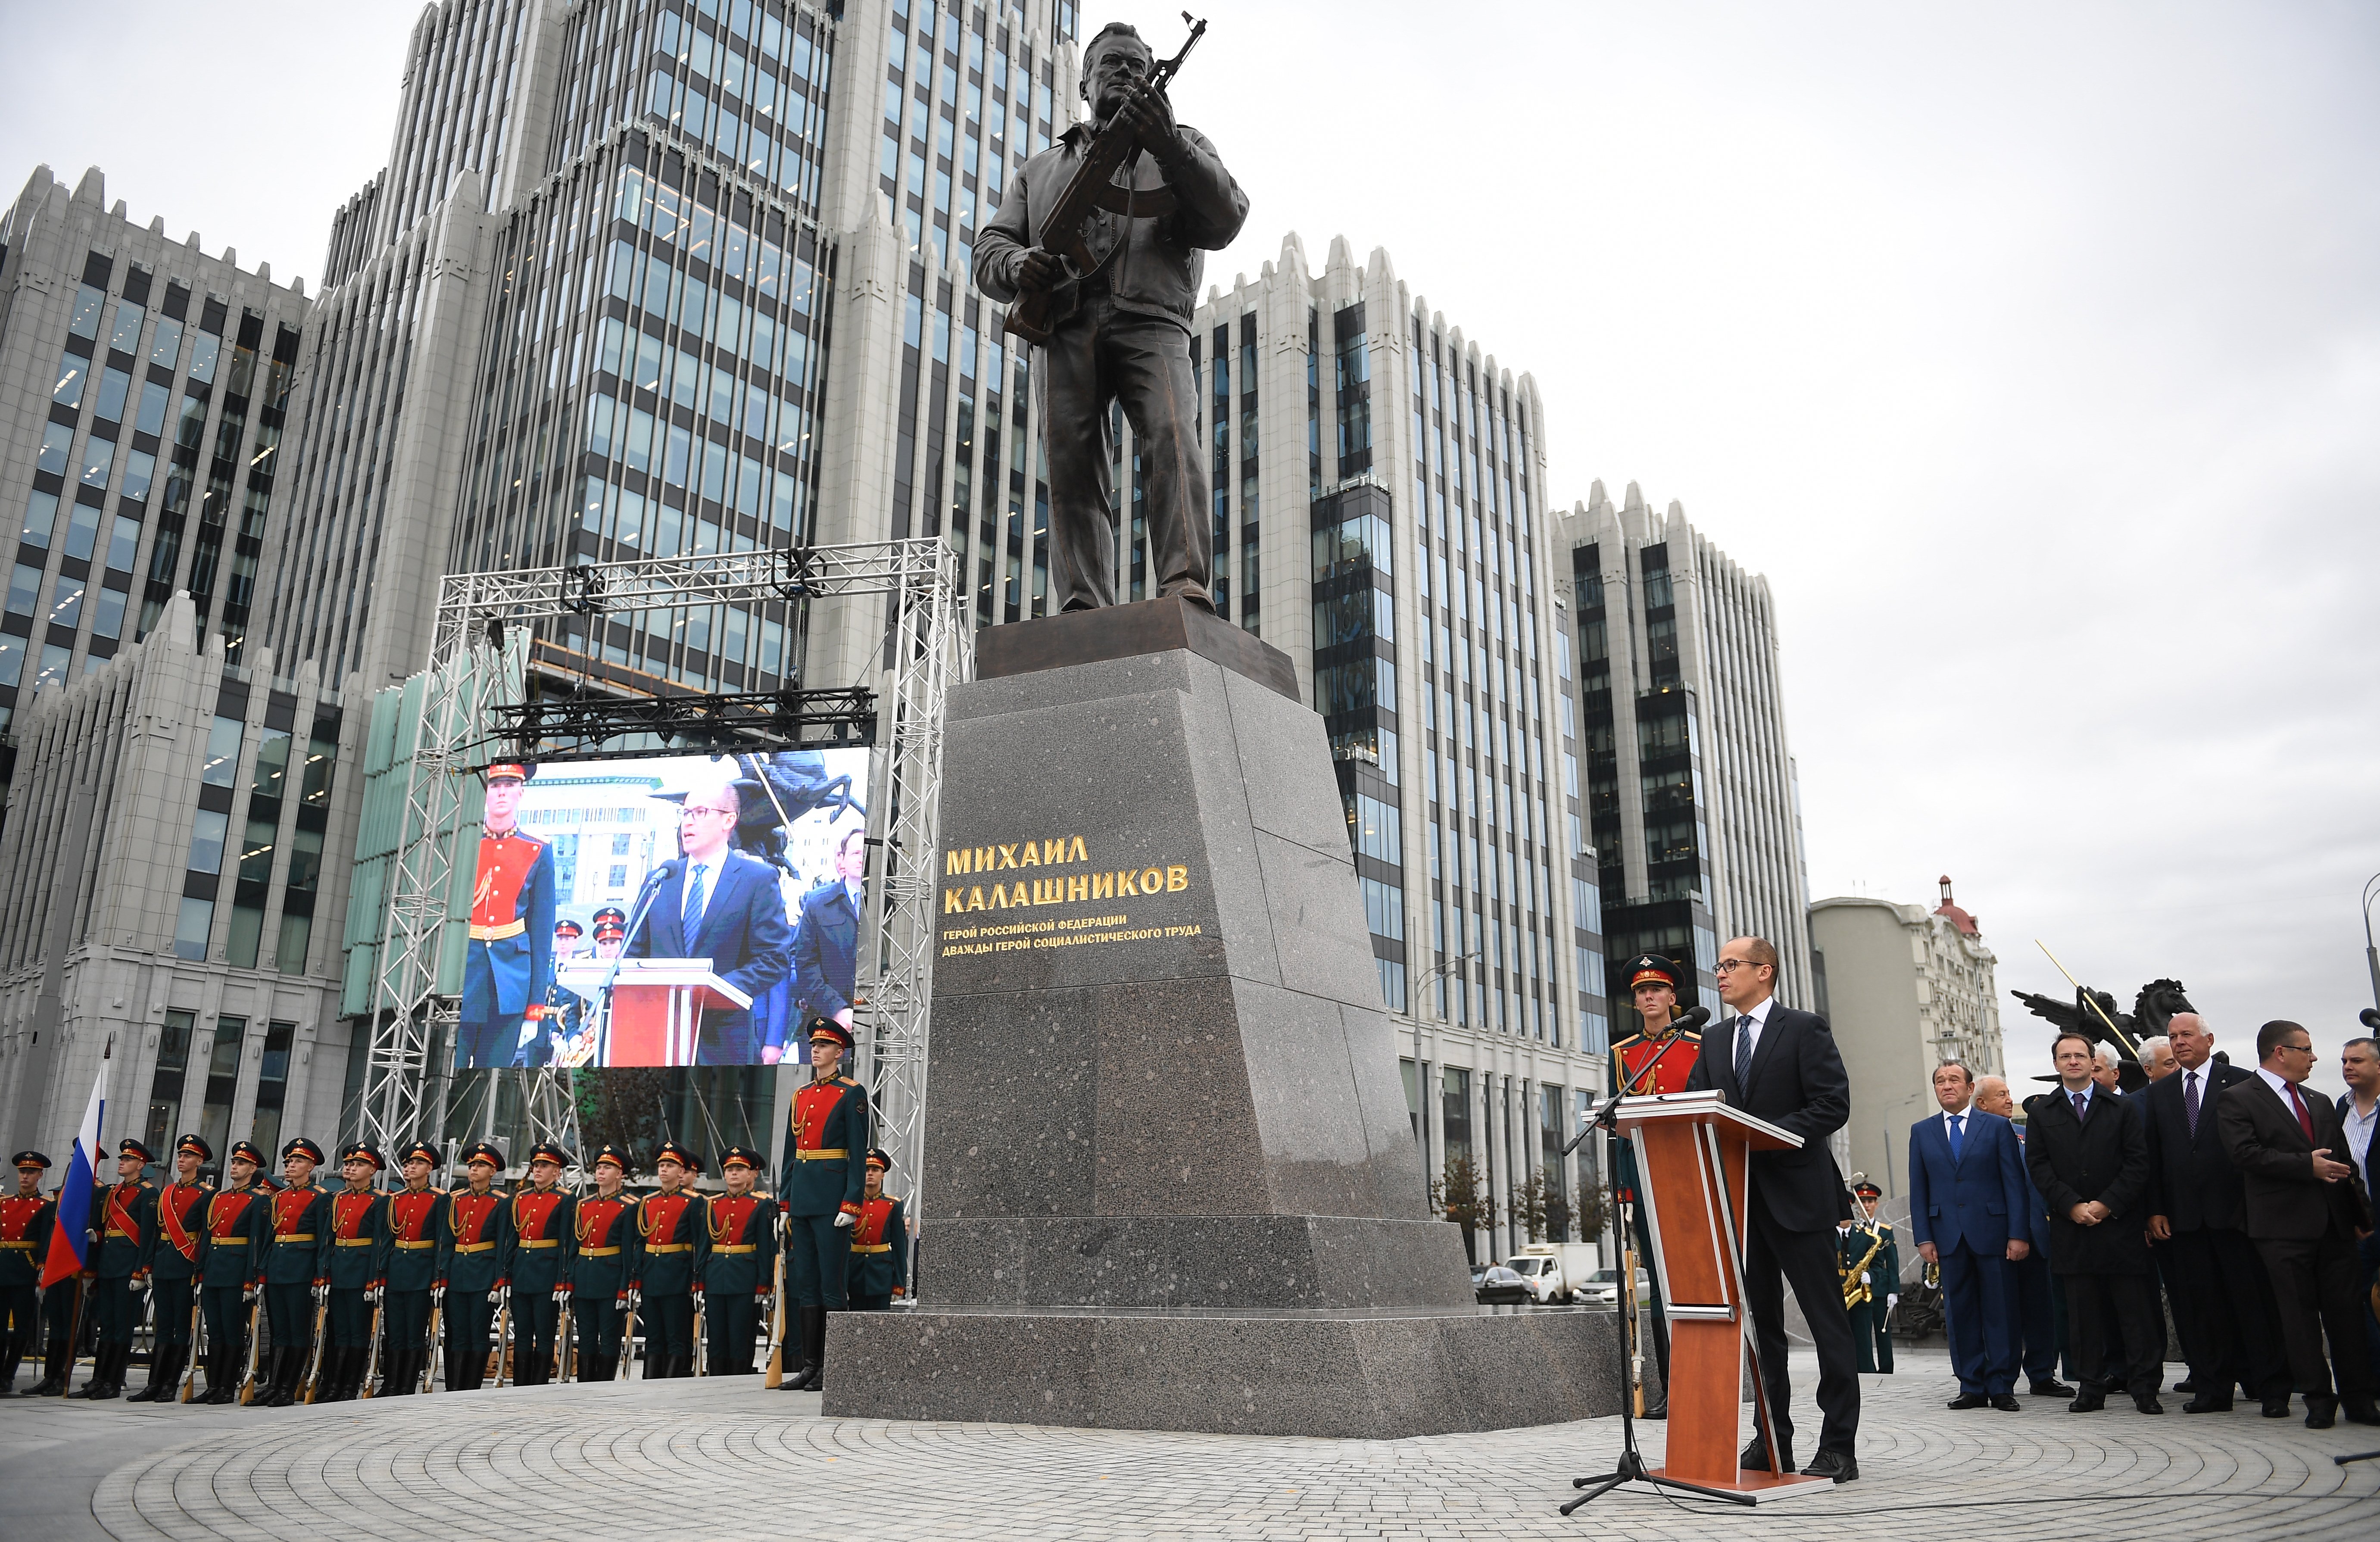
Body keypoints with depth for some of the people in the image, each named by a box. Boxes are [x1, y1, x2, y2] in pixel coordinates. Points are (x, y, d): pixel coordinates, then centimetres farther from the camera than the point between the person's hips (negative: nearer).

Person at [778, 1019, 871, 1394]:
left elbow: (858, 1153, -9)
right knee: (803, 1282, 9)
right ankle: (809, 1363, 15)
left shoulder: (851, 1094, -5)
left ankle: (831, 1368, 2)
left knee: (831, 1282, -4)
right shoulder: (801, 1096, 16)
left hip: (832, 1193, -7)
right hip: (802, 1195, 7)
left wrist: (851, 1204, -15)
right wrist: (785, 1202, 14)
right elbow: (790, 1153, 19)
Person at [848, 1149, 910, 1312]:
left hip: (882, 1273, -1)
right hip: (856, 1271, 1)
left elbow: (900, 1248, 3)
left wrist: (899, 1285, -2)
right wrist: (840, 1283, 2)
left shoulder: (893, 1206, 3)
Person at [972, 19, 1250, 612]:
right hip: (1065, 324, 2)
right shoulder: (1041, 169, 32)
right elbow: (988, 250, 23)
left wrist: (1169, 147, -9)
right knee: (1072, 462, -12)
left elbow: (1225, 220, 6)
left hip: (1151, 322, -2)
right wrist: (1018, 265, -3)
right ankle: (1082, 607, -17)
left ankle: (1185, 584, -36)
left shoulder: (1184, 145, 26)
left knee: (1172, 436, -26)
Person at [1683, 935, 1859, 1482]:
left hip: (1798, 1194, -6)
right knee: (1760, 1321, 11)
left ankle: (1839, 1447, 8)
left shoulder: (1805, 1029, -3)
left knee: (1827, 1321, 1)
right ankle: (1773, 1441, 19)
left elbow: (1833, 1103, -11)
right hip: (1740, 1197, 6)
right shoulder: (1715, 1042, 14)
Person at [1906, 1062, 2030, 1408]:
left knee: (2000, 1312, 1)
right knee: (1960, 1314, 5)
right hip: (1948, 1236, 2)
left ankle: (2002, 1387, 8)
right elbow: (1918, 1189, 9)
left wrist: (2018, 1234, -8)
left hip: (1992, 1233, -2)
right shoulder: (1921, 1132, 10)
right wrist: (1923, 1237, 0)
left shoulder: (1998, 1127, 4)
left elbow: (2015, 1183, 0)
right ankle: (1972, 1387, 11)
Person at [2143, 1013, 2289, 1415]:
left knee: (2254, 1300, 1)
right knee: (2198, 1305, 6)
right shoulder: (2158, 1092, 12)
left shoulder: (2241, 1081, 0)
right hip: (2184, 1215, 4)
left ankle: (2272, 1389, 10)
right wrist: (2156, 1210, 4)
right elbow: (2153, 1156, 10)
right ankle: (2213, 1389, 13)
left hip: (2236, 1211, -4)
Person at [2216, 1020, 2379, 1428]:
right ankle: (2318, 1398, 9)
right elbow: (2246, 1154, -15)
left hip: (2335, 1224, 6)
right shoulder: (2238, 1100, -3)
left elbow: (2342, 1162, 17)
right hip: (2284, 1227, -5)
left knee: (2347, 1311, 6)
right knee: (2300, 1316, 1)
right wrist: (2307, 1165, -19)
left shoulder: (2321, 1104, 19)